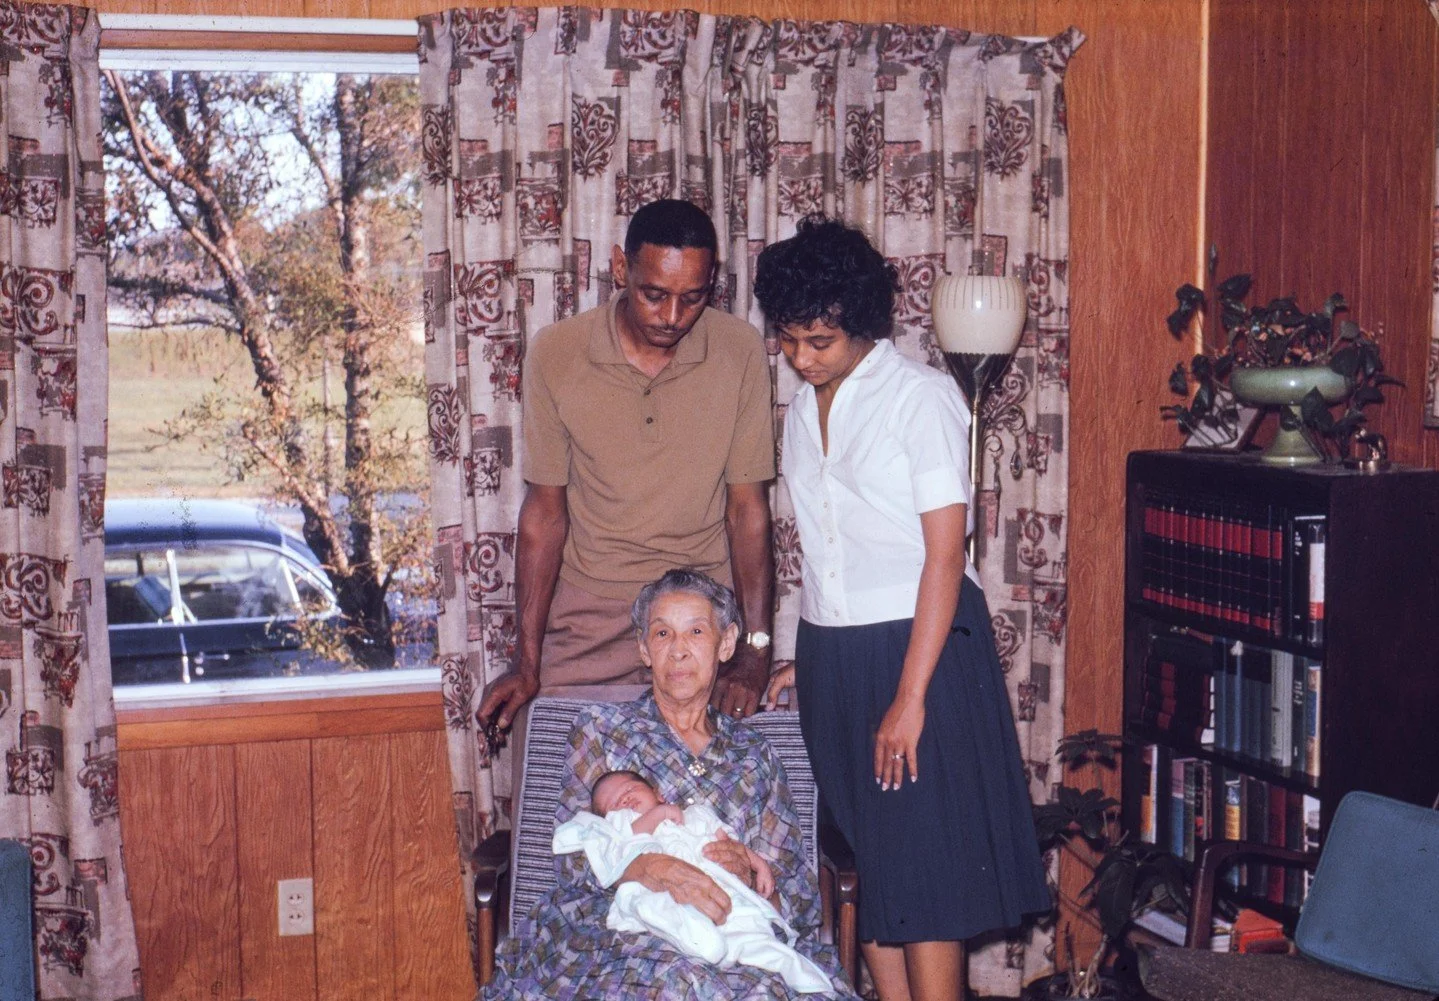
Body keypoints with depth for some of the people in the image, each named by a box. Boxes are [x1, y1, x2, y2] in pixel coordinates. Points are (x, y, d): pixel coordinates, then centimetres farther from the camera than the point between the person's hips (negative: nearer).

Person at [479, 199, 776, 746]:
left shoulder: (741, 352, -9)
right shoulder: (555, 354, -9)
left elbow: (748, 508, -6)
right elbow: (545, 513, -3)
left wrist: (756, 650, -14)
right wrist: (528, 663, -4)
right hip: (587, 617, 0)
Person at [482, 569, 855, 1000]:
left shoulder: (754, 754, 17)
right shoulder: (600, 729, 12)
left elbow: (799, 896, 11)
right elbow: (572, 856, -1)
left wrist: (746, 873, -13)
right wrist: (652, 868, -21)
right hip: (611, 941, -3)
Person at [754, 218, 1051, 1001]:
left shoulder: (920, 397, -10)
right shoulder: (803, 411, 11)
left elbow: (945, 553, -14)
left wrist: (910, 695, -17)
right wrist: (808, 659, 13)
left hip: (916, 643, -7)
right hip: (831, 653, 7)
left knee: (923, 870, -4)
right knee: (863, 868, 9)